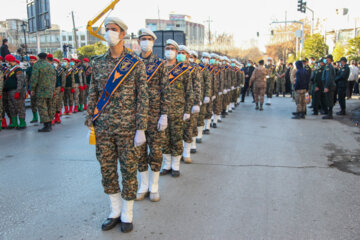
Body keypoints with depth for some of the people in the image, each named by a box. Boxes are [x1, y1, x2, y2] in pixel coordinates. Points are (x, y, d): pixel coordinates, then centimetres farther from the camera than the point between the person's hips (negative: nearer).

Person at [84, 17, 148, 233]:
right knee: (107, 169, 11)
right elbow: (93, 95, 11)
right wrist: (90, 123, 8)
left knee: (128, 170, 6)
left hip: (127, 128, -4)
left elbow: (143, 98, -6)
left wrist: (141, 129, -11)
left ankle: (127, 214, 24)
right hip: (103, 128, 4)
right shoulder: (98, 63, 7)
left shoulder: (136, 63, -4)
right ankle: (115, 211, 31)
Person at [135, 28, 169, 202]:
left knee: (155, 151, 5)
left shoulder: (160, 64, -1)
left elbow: (165, 91, -4)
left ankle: (154, 187, 19)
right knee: (140, 150, 9)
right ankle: (143, 186, 24)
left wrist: (164, 115, -10)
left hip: (155, 115, -2)